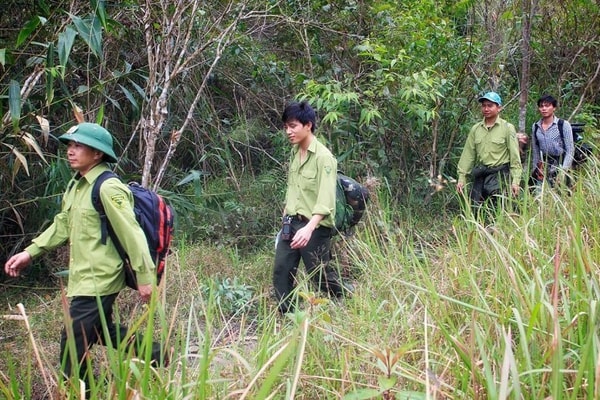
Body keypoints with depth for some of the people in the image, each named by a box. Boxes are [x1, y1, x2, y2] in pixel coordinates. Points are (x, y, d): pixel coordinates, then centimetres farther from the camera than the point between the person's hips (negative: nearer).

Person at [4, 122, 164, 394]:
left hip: (98, 281, -10)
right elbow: (62, 225, 18)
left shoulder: (108, 189, -20)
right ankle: (151, 354, 39)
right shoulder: (75, 186, 9)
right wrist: (29, 253, 12)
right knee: (101, 330, 25)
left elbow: (132, 234, -22)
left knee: (72, 345, -4)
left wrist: (145, 277, -21)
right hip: (84, 278, 10)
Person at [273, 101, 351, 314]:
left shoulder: (323, 157, -16)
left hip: (314, 227, -7)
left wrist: (309, 228, -37)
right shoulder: (294, 153, 8)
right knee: (281, 272, 5)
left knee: (319, 275, 4)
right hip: (291, 223, 7)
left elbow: (326, 200, -25)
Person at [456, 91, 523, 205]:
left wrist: (515, 180, -9)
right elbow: (468, 154, 11)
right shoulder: (475, 129, 10)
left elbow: (515, 156, -3)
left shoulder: (507, 128, -1)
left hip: (499, 175, -4)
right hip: (480, 175, 4)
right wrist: (461, 178, 7)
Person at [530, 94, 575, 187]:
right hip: (543, 166, 3)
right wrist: (535, 170, 12)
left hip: (560, 164, -3)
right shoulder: (535, 127, 9)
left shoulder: (564, 125, -4)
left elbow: (570, 150, -6)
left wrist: (563, 171, -12)